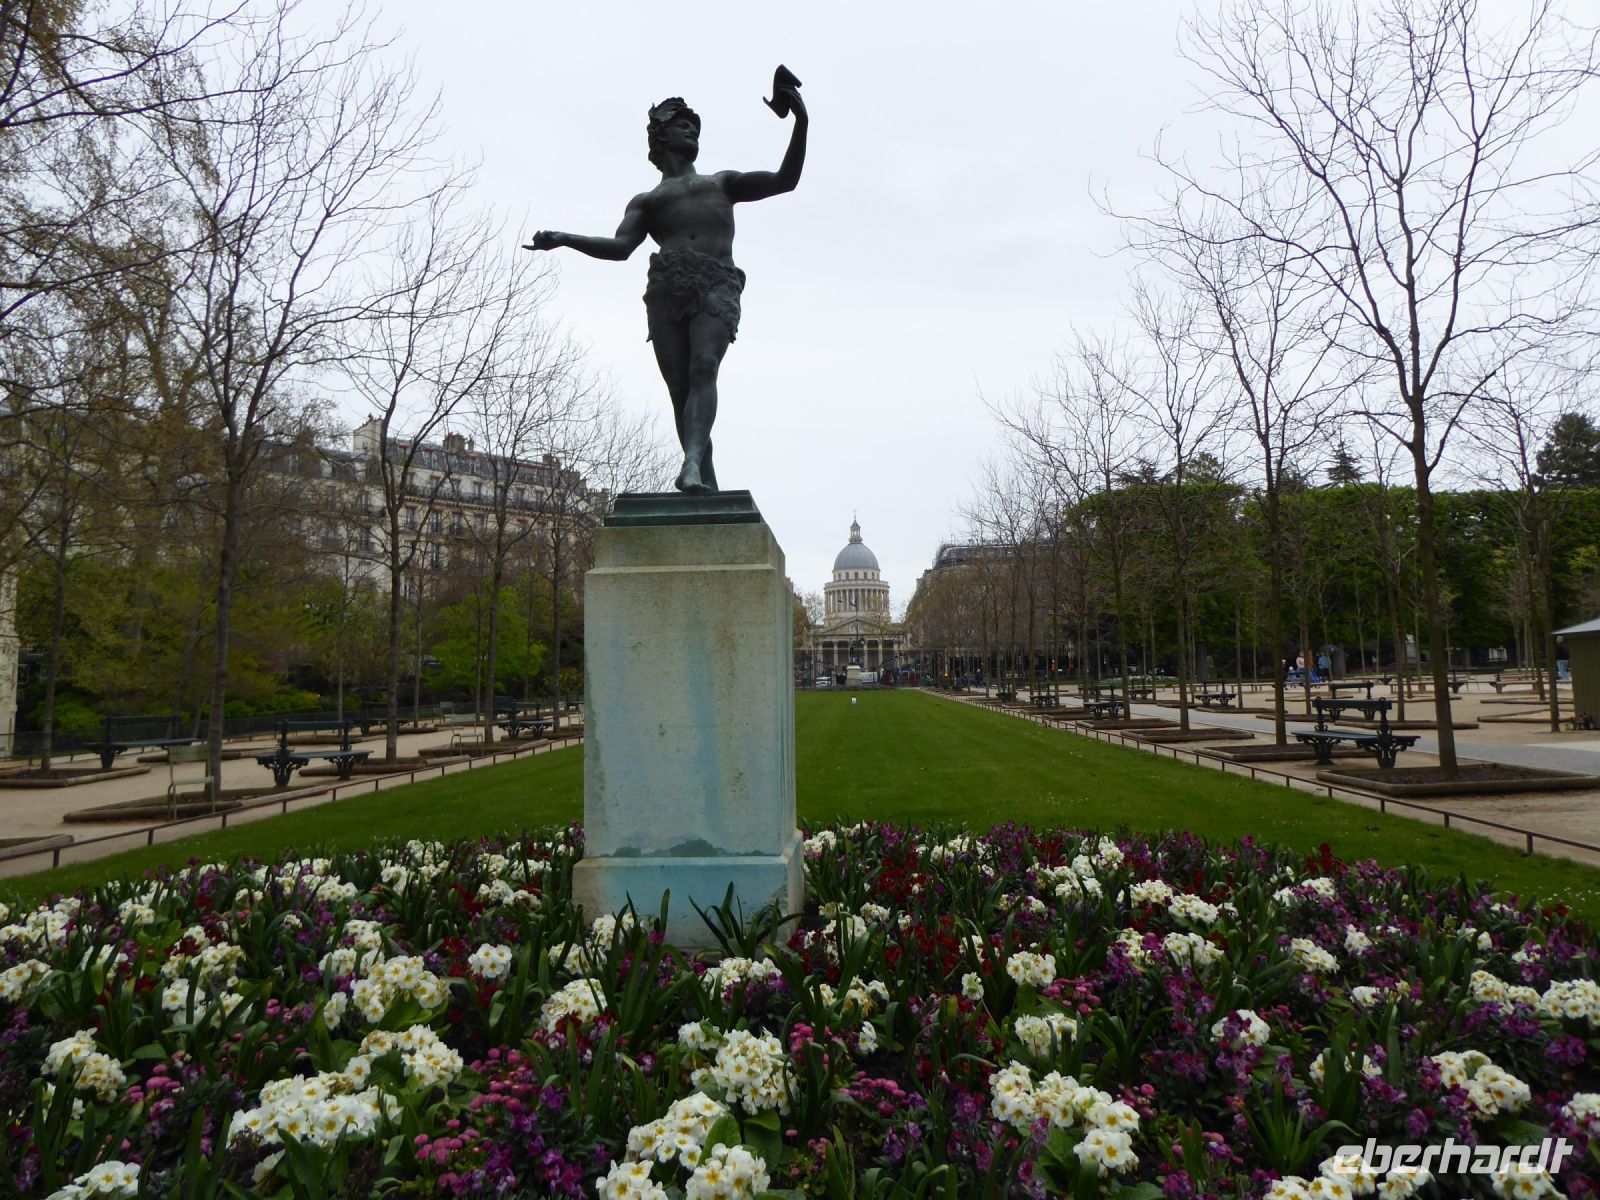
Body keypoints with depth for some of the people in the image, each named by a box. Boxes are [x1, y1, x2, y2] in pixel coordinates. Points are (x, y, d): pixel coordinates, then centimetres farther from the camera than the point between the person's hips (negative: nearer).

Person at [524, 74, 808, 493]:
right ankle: (710, 492, -13)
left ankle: (692, 467, -44)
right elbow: (620, 246, 12)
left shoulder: (723, 182, 34)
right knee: (680, 389, -12)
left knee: (703, 369, -26)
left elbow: (785, 180, 24)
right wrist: (563, 239, -3)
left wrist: (801, 122, 11)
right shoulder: (645, 200, 30)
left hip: (716, 285, -1)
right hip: (666, 288, 1)